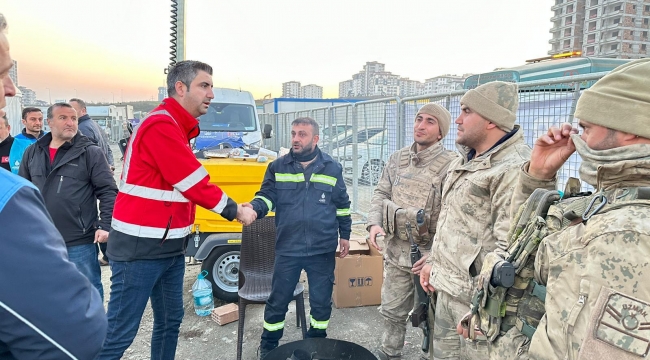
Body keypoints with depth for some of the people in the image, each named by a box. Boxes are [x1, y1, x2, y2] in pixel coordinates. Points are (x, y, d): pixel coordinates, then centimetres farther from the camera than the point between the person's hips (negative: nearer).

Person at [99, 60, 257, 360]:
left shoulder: (176, 127, 14)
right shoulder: (161, 126, -18)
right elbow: (193, 183, -17)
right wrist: (235, 211, -5)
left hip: (169, 245, 10)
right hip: (141, 247, -10)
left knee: (170, 321, 18)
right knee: (119, 333, -1)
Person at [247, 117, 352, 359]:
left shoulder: (333, 169, 3)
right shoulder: (277, 167, 2)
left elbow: (342, 205, 10)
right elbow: (267, 196, -4)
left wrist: (345, 235, 12)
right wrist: (254, 208, -26)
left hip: (323, 249, 1)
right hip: (287, 249, 0)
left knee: (321, 301, 14)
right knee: (278, 301, 10)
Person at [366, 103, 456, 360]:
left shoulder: (450, 165, -14)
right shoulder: (397, 158, 6)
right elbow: (381, 193, 10)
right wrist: (374, 223, -8)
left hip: (428, 254, -5)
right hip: (395, 251, 6)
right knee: (392, 311, 21)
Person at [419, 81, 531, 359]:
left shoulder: (514, 169, -20)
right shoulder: (464, 161, 12)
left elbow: (510, 248, -24)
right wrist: (434, 262, 20)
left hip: (476, 298, -9)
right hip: (445, 289, 9)